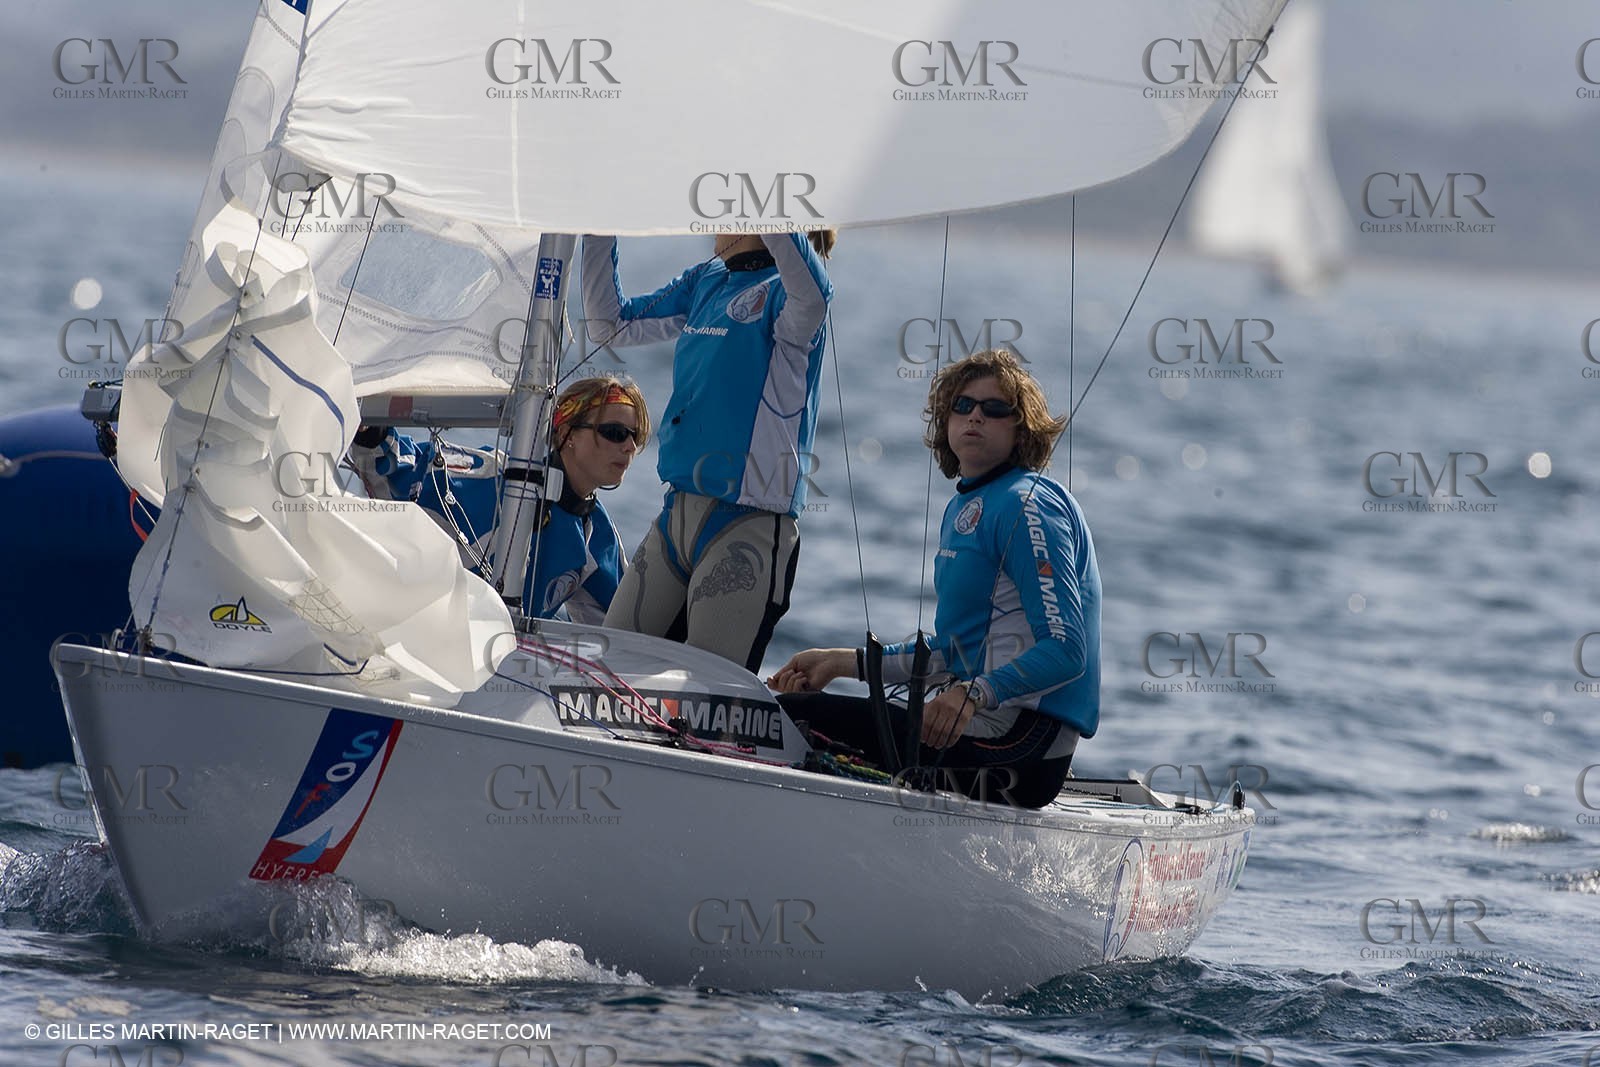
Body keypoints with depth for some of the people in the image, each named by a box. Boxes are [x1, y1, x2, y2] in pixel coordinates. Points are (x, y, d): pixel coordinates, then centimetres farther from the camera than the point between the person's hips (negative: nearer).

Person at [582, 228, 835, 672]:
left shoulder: (783, 288, -9)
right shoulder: (705, 281, 14)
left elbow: (810, 296, -35)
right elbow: (612, 324, 23)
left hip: (748, 522, -8)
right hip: (678, 514, 8)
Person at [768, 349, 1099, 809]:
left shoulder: (1027, 505, -10)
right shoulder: (963, 507, 20)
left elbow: (1065, 651, -19)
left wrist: (974, 695, -31)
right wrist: (846, 662, 20)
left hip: (1021, 730, -10)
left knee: (793, 714, -19)